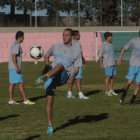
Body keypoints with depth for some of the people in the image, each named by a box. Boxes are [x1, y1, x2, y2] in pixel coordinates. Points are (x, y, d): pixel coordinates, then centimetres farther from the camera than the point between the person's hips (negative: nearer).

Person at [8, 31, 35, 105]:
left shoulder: (14, 44, 16)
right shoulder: (17, 45, -14)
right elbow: (13, 56, -22)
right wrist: (17, 67, -25)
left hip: (12, 68, 10)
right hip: (15, 68, -10)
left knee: (12, 83, 8)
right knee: (21, 83, -6)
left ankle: (11, 100, 8)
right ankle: (25, 100, -4)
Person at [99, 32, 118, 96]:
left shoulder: (110, 44, 14)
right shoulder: (103, 45, -9)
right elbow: (100, 55, -9)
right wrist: (101, 64, -12)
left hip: (113, 63, 8)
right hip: (107, 64, -7)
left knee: (113, 76, 8)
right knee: (108, 76, -5)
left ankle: (111, 90, 19)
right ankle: (106, 91, 3)